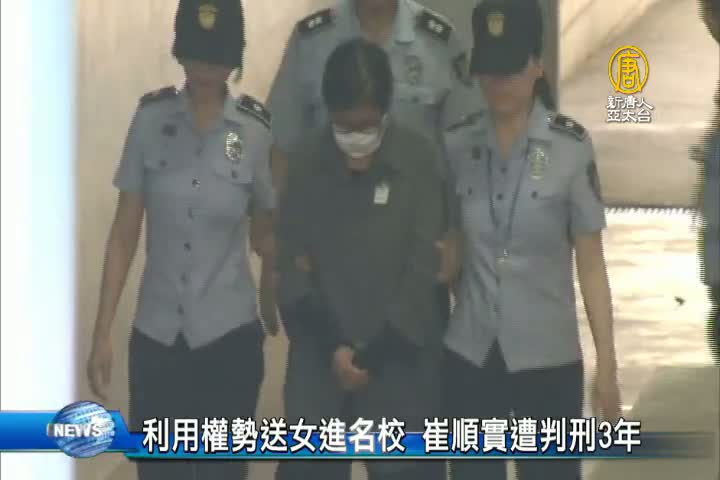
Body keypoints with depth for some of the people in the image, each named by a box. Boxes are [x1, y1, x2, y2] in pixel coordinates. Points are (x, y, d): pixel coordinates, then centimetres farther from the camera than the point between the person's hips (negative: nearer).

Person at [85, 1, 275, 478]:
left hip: (229, 336, -1)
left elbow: (272, 228, 6)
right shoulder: (151, 119, -3)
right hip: (155, 335, 1)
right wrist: (103, 331, -1)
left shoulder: (256, 130, -5)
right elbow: (124, 232, 0)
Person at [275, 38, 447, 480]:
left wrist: (375, 355, -10)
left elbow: (423, 270, -7)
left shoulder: (419, 160, -7)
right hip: (320, 360, 2)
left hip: (399, 360, -2)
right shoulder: (307, 163, -1)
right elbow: (292, 268, 0)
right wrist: (330, 347, -11)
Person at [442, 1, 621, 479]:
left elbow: (591, 264, -5)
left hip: (548, 359, -2)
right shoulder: (456, 145, 0)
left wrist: (607, 364, -5)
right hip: (470, 356, 3)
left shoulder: (571, 146, -8)